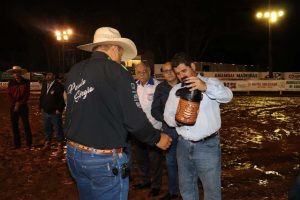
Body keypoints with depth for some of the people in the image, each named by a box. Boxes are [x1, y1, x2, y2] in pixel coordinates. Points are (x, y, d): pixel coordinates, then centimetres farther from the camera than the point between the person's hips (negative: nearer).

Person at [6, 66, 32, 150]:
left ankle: (28, 144, 6)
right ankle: (17, 144, 16)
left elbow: (27, 95, -5)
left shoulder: (26, 82, -2)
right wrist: (15, 104, -10)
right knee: (14, 125, 6)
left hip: (23, 106, -3)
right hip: (13, 106, 3)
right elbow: (9, 94, 3)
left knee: (26, 125, -1)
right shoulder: (11, 83, 5)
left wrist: (19, 103, -12)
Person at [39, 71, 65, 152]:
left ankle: (60, 145, 10)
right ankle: (47, 143, 28)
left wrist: (59, 109, -16)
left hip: (55, 112, -6)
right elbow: (41, 97, 19)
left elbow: (62, 99, -14)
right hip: (46, 112, 7)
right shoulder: (44, 85, 11)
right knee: (47, 129, 15)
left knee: (58, 129, 0)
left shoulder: (58, 86, -11)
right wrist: (41, 107, 12)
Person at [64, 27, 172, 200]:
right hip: (104, 159, -7)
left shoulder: (73, 71, 5)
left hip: (73, 152, 7)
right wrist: (157, 138, 0)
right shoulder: (117, 72, -14)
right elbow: (134, 119, -16)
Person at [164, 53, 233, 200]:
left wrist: (206, 87, -42)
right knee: (186, 188, 18)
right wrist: (176, 120, -16)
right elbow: (167, 116, 9)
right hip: (183, 145, 5)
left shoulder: (211, 83, -4)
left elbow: (227, 96, -23)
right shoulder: (175, 90, 10)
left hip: (207, 146, -4)